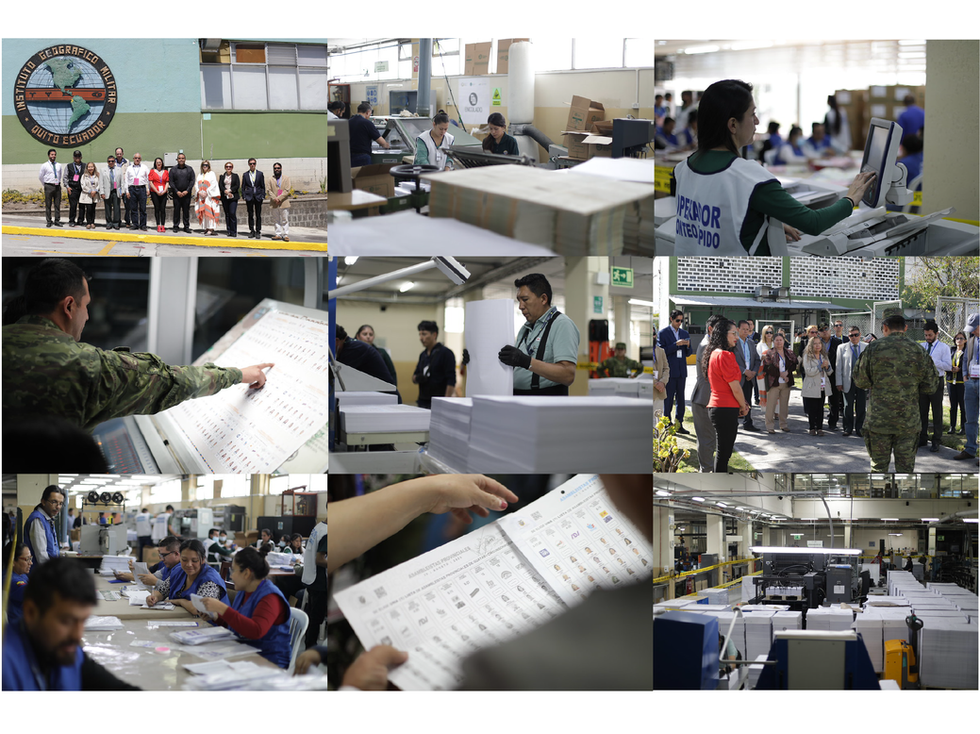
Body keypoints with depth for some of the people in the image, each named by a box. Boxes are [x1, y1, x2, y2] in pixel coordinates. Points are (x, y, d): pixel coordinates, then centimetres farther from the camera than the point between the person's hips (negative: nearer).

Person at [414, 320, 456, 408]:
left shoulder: (445, 353, -8)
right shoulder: (423, 355, 14)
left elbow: (451, 381, -13)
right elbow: (414, 376, 21)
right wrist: (417, 378, -4)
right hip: (423, 402, 7)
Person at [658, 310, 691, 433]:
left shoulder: (685, 333, 14)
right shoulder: (662, 333, -3)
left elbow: (688, 354, 15)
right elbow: (662, 352, -11)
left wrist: (688, 346, -7)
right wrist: (676, 344, -19)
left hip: (681, 371, 5)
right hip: (669, 371, -5)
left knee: (680, 399, 7)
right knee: (668, 399, -2)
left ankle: (679, 424, 12)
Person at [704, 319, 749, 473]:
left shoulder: (713, 354, 14)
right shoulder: (725, 355, -16)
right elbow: (735, 387, -15)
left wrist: (741, 404, 14)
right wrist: (743, 406, 2)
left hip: (716, 407, 10)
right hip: (727, 409, -10)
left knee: (722, 452, 15)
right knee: (723, 453, -5)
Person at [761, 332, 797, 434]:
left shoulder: (789, 353, 11)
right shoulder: (769, 353, -2)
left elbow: (794, 365, 6)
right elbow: (767, 368, -10)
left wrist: (787, 372, -13)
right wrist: (780, 374, -15)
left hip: (786, 383, 4)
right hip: (773, 382, -4)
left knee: (784, 404, 8)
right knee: (771, 405, -6)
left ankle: (784, 424, 19)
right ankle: (769, 426, 0)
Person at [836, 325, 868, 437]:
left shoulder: (867, 347, 7)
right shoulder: (842, 348, 5)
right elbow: (839, 366, 4)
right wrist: (838, 383, -1)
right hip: (848, 382, -1)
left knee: (861, 407, 4)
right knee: (848, 407, 3)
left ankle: (859, 428, 13)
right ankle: (848, 428, 13)